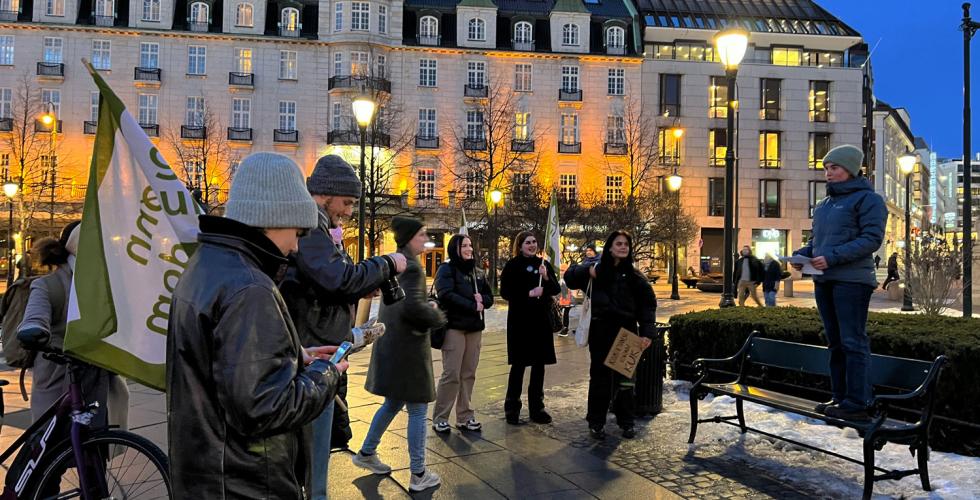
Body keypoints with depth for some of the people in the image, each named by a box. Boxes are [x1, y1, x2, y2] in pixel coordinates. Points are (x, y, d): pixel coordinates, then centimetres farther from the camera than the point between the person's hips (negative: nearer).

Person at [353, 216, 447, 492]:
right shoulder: (411, 266, -18)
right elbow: (413, 307, -30)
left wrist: (427, 309, 11)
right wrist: (437, 316, -12)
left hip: (391, 343, 9)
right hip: (407, 346, -9)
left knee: (393, 402, 23)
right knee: (418, 409, 1)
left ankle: (366, 453, 36)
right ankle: (418, 475, 11)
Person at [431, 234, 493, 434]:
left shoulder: (478, 272, 17)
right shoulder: (446, 269, -2)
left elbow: (489, 297, 16)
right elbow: (446, 295, -15)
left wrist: (482, 299, -7)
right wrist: (473, 306, -14)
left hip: (475, 327, 6)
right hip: (454, 327, -6)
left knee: (469, 374, 7)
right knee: (451, 374, -7)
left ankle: (464, 417, 14)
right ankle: (440, 419, 3)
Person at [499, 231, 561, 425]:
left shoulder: (544, 264, 9)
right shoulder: (512, 265, -3)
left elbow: (556, 290, 6)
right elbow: (505, 292, -8)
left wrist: (546, 277, -12)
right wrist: (529, 293, -18)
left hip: (541, 320, 4)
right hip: (520, 321, -4)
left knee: (539, 364, 8)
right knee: (519, 365, 0)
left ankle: (536, 408, 19)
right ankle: (512, 408, 12)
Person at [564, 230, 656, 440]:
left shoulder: (634, 276, 4)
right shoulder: (597, 271, 3)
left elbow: (647, 305, 0)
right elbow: (569, 277, 3)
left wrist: (648, 332, -10)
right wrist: (587, 271, -16)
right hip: (600, 333, -1)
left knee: (625, 378, 9)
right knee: (599, 378, 6)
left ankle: (626, 422, 24)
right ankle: (596, 422, 17)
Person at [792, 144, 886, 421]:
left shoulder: (867, 199, -3)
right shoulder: (823, 205, 20)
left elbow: (872, 239, -12)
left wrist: (833, 257, -21)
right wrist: (801, 254, 3)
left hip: (852, 281, -8)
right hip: (824, 281, 8)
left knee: (853, 342, -7)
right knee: (836, 342, 11)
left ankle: (857, 403, -2)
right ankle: (840, 398, 18)